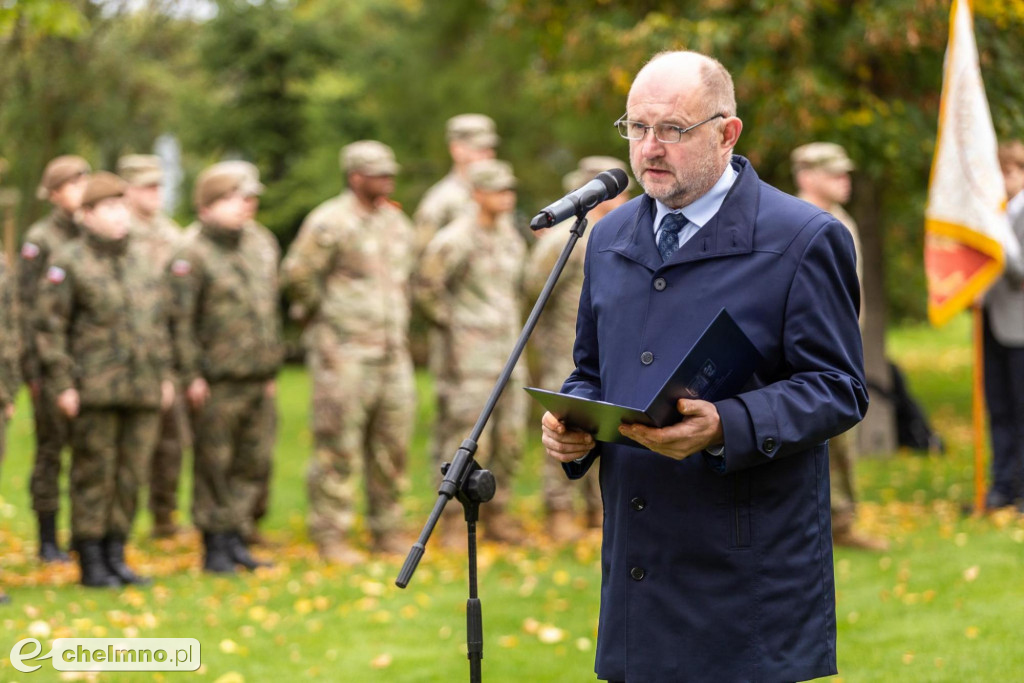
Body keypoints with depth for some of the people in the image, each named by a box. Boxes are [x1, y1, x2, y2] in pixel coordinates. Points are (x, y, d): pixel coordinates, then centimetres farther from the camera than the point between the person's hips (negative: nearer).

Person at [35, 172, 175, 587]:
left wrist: (165, 375, 15)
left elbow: (158, 322, 20)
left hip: (143, 391, 5)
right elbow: (50, 327, -5)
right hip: (94, 393, -5)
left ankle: (115, 554, 16)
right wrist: (63, 384, -10)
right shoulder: (69, 263, -3)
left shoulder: (143, 258, 14)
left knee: (130, 476, 6)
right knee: (94, 476, -1)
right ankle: (91, 563, 6)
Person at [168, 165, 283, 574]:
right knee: (213, 464, 0)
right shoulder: (192, 257, -7)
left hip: (257, 381, 6)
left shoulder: (259, 254, 14)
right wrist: (192, 375, -14)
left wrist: (271, 371, 17)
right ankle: (215, 545, 7)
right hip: (216, 384, -6)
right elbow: (181, 321, -11)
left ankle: (235, 537, 19)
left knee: (252, 463, 9)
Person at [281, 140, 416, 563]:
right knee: (339, 448, -5)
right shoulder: (330, 223, -11)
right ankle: (330, 536, 1)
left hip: (392, 350, 7)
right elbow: (296, 275, -11)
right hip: (344, 352, -7)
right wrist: (321, 314, -1)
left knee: (393, 444, 8)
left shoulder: (397, 222, 13)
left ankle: (388, 531, 17)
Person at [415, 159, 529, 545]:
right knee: (467, 442, -7)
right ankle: (452, 524, 0)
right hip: (470, 356, -8)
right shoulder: (456, 240, -14)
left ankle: (496, 517, 20)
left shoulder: (510, 237, 12)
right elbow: (424, 286, -15)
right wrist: (449, 325, -8)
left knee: (509, 440, 10)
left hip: (508, 353, 8)